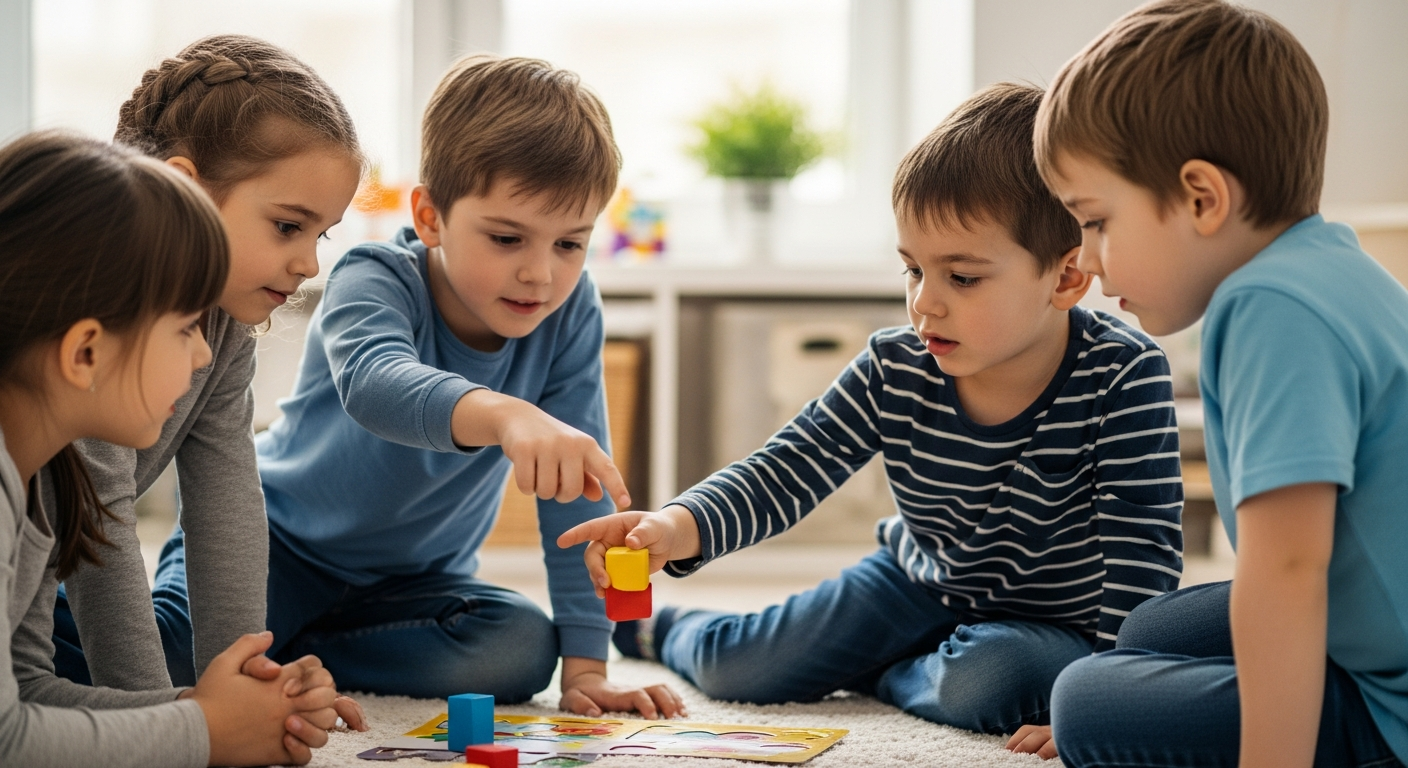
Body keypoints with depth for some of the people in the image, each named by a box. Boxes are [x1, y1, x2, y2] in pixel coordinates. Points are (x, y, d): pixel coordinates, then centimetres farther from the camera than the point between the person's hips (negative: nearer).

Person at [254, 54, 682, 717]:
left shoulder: (570, 313, -16)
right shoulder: (374, 283, -26)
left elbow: (580, 496, -13)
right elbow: (373, 380, -51)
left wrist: (585, 667, -21)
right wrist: (503, 414, -72)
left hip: (416, 578, 4)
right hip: (280, 536, -4)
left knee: (525, 649, -26)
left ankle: (288, 654, -9)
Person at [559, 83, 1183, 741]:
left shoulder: (1122, 377, -26)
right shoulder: (893, 372, -15)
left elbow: (1141, 548, -24)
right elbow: (787, 470, -19)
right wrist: (676, 528, -38)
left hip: (1058, 626, -4)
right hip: (920, 585, 4)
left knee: (984, 680, -38)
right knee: (731, 671, 4)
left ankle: (881, 677, -2)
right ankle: (663, 630, 41)